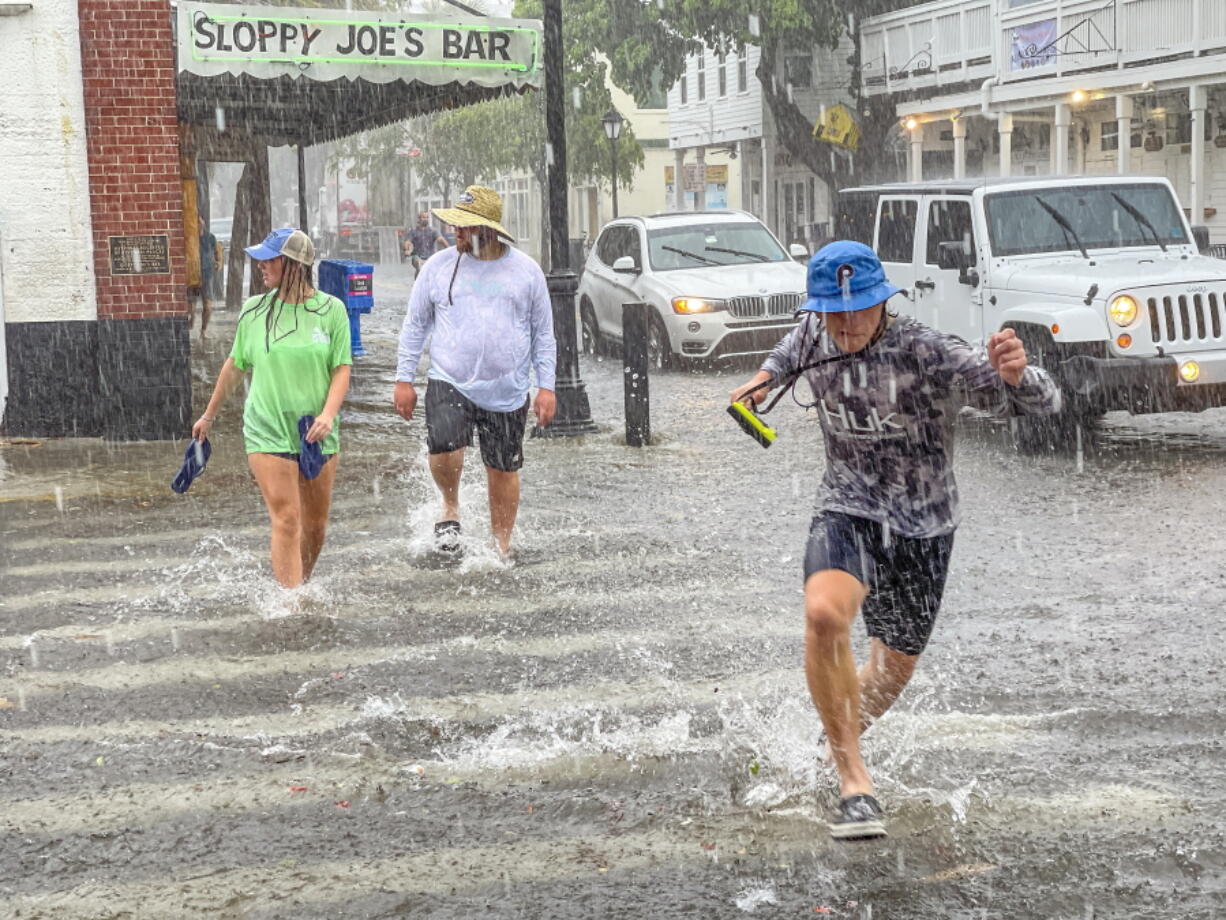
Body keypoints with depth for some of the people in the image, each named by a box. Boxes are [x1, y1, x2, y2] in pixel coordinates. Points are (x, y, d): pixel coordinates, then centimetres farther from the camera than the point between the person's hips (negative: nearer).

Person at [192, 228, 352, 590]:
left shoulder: (330, 309, 0)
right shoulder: (254, 311, 3)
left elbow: (342, 368, 0)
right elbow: (235, 366, 14)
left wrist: (328, 414, -16)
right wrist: (209, 416, 22)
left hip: (317, 435, 1)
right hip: (267, 432, -1)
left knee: (316, 523, 8)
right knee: (286, 519, -12)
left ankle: (302, 585, 28)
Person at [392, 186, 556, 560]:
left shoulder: (526, 270, 2)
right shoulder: (438, 266, 3)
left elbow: (543, 333, 8)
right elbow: (415, 326, 9)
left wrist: (546, 387, 3)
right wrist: (404, 379, 5)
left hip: (507, 392, 1)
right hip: (449, 383, -1)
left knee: (503, 471, 6)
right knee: (444, 446, -25)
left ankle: (502, 546, 23)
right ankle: (450, 505, 5)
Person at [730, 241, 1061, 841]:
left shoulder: (927, 354, -23)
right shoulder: (814, 333, -7)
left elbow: (1043, 404, -31)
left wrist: (1015, 375, -51)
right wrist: (768, 374, 11)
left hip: (922, 526, -1)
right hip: (847, 511, 1)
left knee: (895, 667, 15)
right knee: (824, 613, -32)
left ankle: (833, 747, 49)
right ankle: (854, 782, -25)